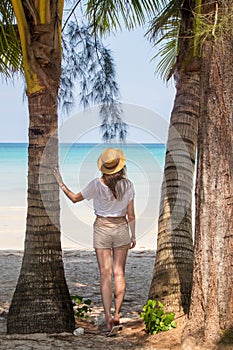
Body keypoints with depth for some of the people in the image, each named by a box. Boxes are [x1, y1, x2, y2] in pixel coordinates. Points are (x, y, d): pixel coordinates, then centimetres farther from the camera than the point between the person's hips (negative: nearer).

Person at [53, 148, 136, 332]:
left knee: (105, 273, -1)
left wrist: (61, 183, 13)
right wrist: (133, 235, 8)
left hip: (102, 228, -1)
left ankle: (108, 315, -8)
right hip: (121, 228, 1)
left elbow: (75, 198, 1)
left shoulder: (97, 184, -12)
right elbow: (131, 214, -3)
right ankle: (117, 313, 6)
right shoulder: (128, 185, -8)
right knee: (119, 272, 8)